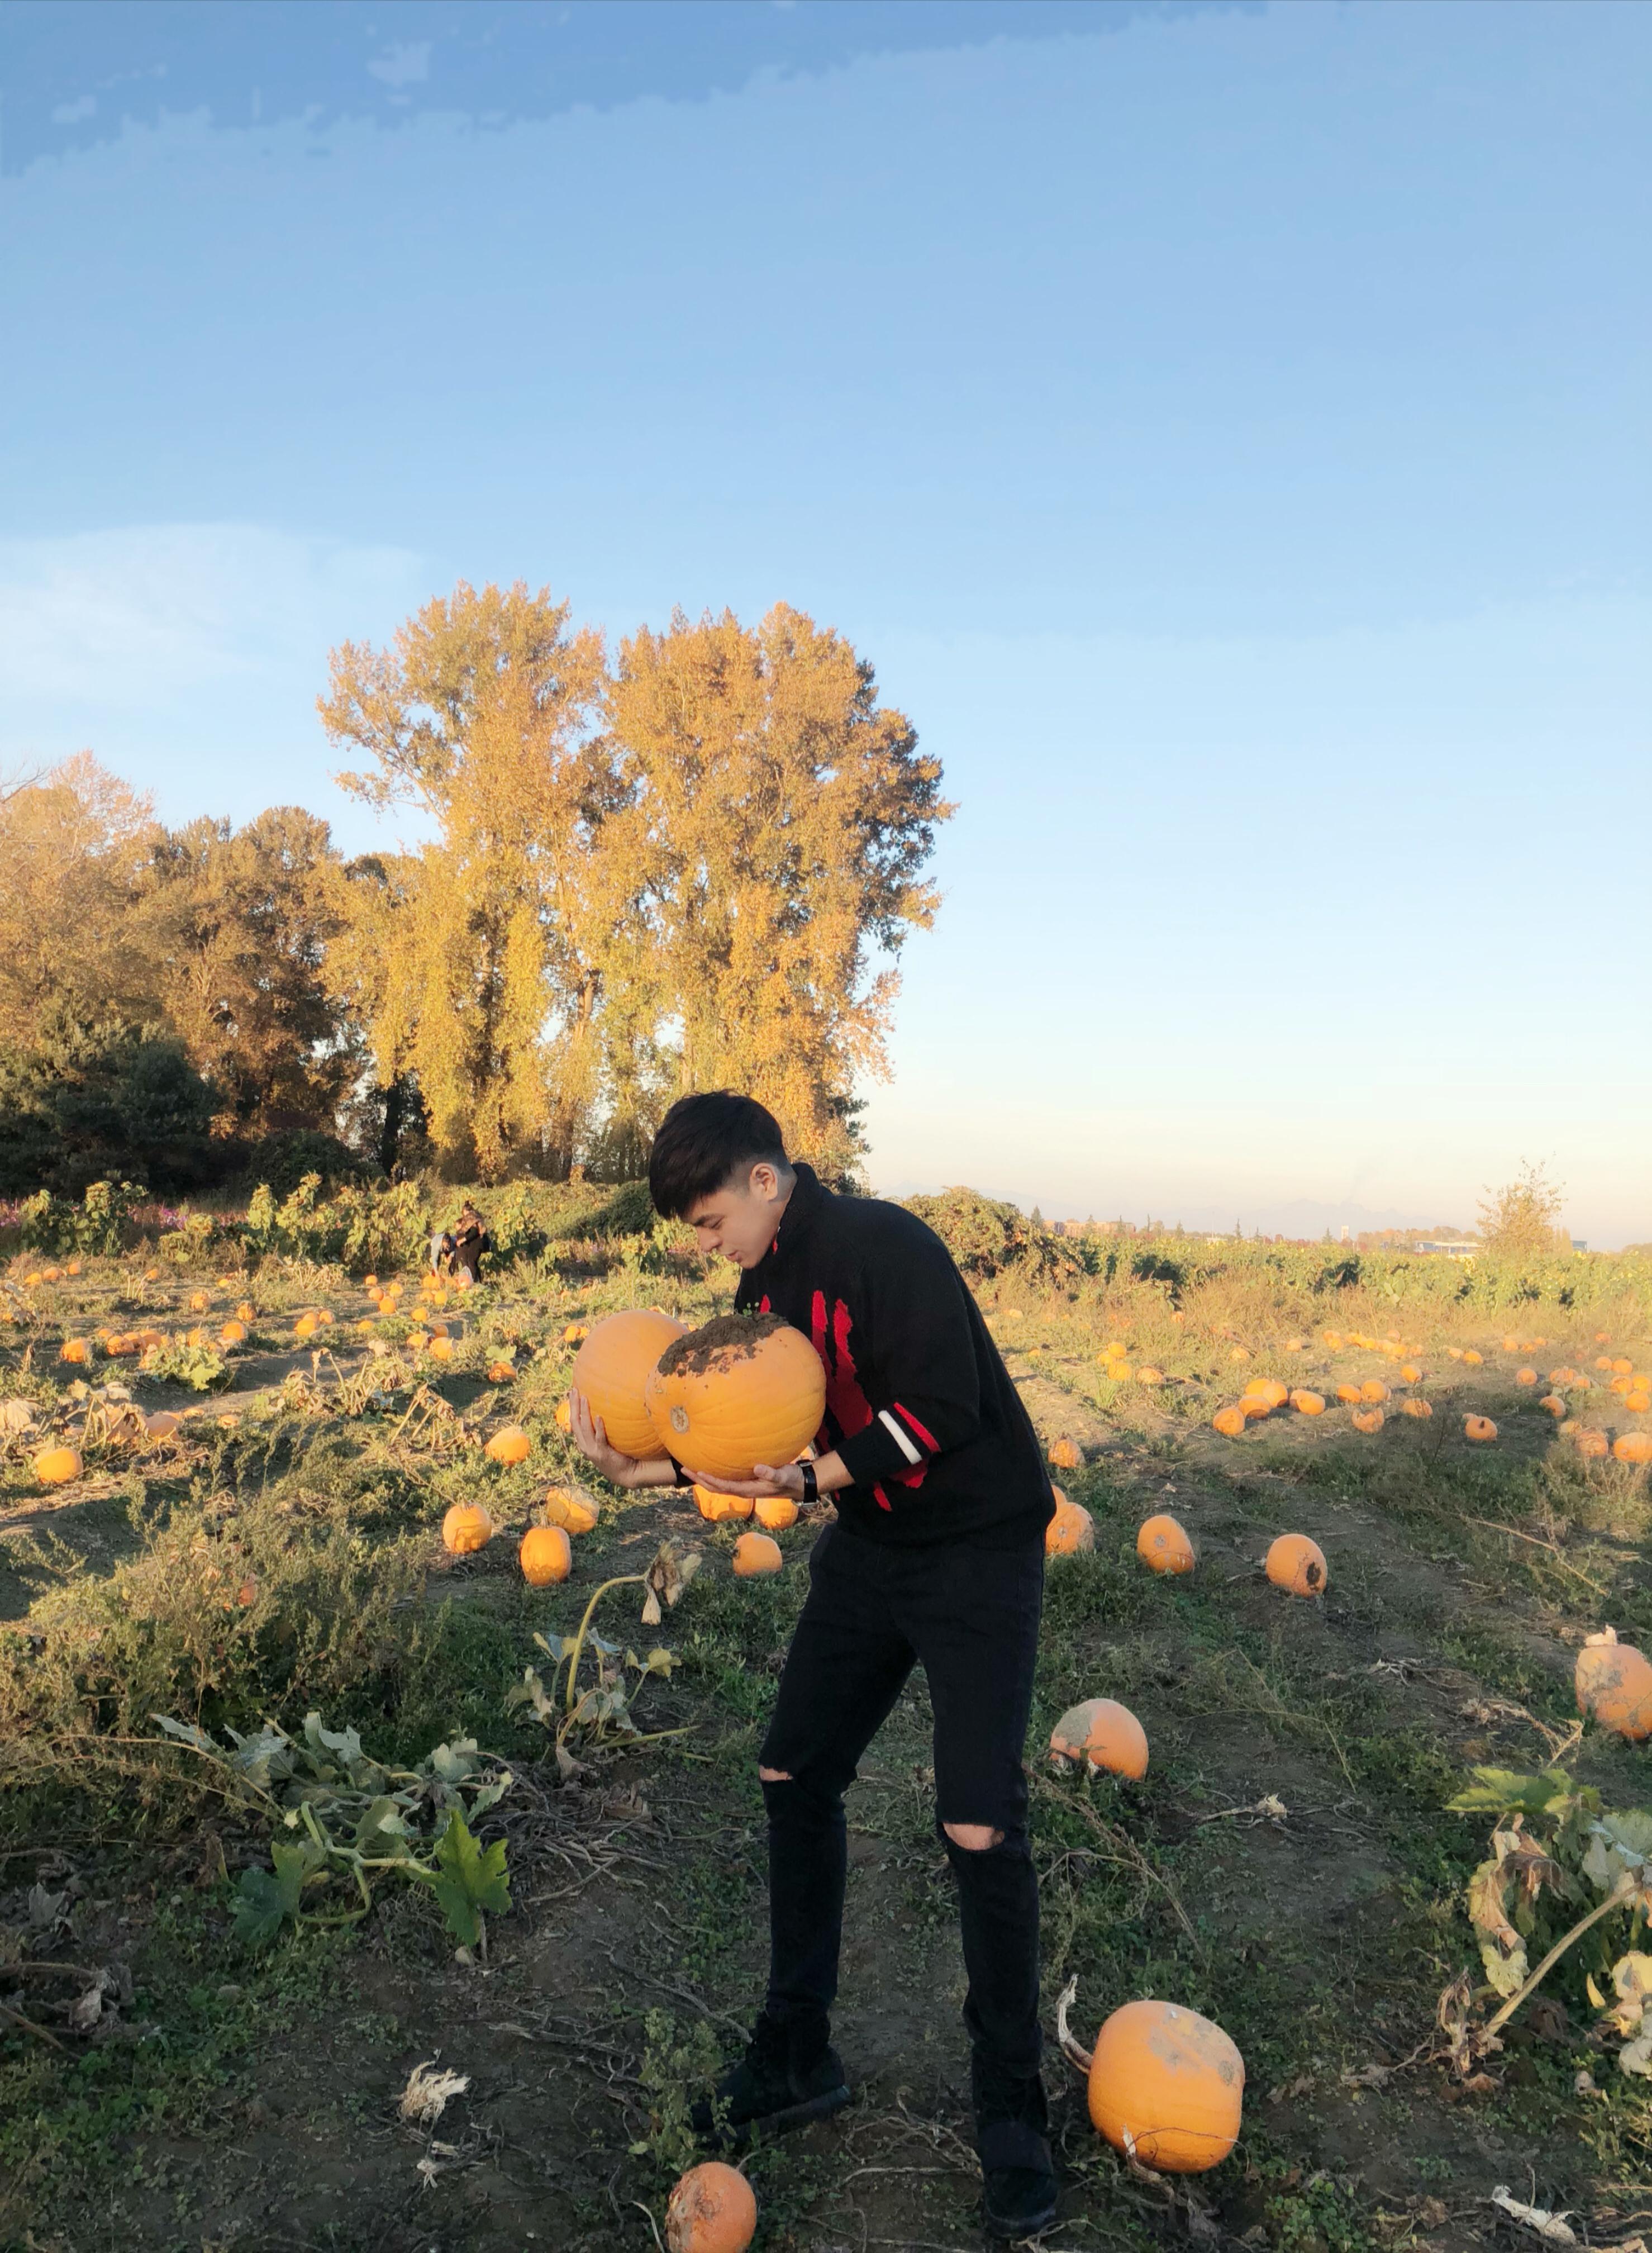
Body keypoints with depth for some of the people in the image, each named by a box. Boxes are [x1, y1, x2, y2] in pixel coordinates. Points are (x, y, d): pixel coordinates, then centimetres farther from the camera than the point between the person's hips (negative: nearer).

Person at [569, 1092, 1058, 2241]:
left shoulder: (884, 1245, -23)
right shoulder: (767, 1285, 3)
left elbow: (940, 1411, -26)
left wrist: (812, 1478, -29)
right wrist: (639, 1466, -8)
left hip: (979, 1550, -8)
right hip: (869, 1547, 9)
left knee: (980, 1830, -8)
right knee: (795, 1777, 12)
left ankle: (1012, 2110, 16)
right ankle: (799, 2057, 30)